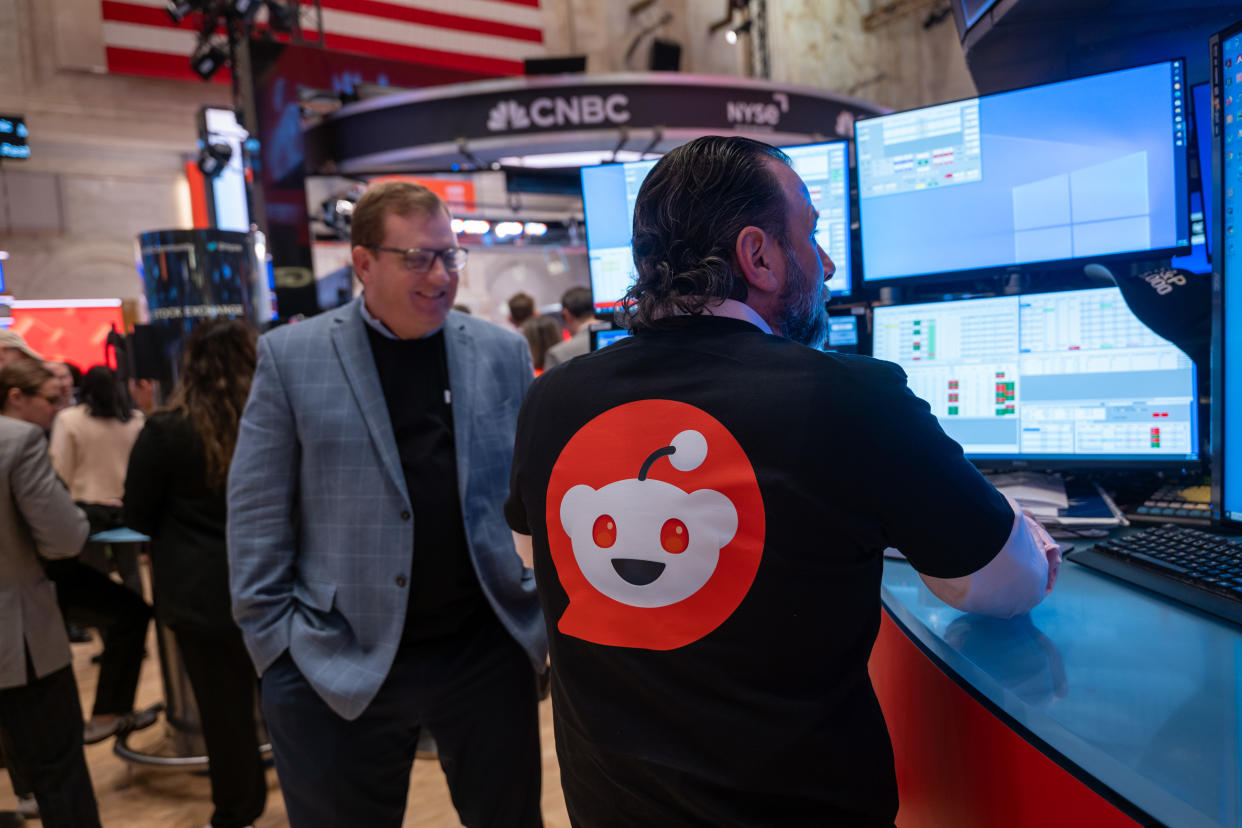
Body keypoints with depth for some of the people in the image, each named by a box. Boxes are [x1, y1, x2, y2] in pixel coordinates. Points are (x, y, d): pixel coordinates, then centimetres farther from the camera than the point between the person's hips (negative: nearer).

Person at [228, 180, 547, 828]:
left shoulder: (502, 351, 2)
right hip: (339, 669, -1)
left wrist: (554, 611, 4)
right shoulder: (291, 356, -3)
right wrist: (272, 640, -4)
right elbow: (257, 513, -2)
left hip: (487, 654, 2)